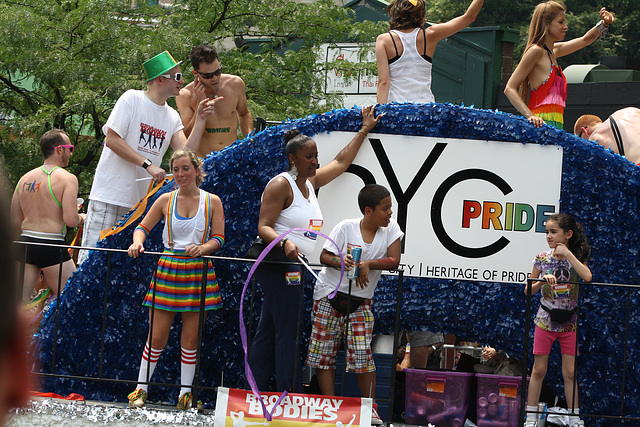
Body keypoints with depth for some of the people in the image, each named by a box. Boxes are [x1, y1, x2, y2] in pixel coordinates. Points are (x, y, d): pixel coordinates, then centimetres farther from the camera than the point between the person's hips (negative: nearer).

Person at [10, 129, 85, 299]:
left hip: (25, 242, 6)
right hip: (52, 247, -6)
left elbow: (14, 222, 13)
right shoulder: (67, 178, -7)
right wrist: (81, 218, 7)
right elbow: (70, 220, -15)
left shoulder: (25, 178, 12)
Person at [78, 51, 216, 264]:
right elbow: (111, 140, -13)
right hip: (110, 196, -6)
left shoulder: (172, 117, 12)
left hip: (141, 202, 6)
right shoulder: (132, 99, -6)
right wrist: (148, 165, -18)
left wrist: (200, 120, -4)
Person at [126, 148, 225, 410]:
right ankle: (141, 389, 11)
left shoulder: (212, 202, 4)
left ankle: (185, 393, 13)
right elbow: (143, 227, 12)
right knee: (157, 337, -1)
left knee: (191, 339, 3)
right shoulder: (166, 200, 6)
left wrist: (203, 247, -18)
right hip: (168, 270, 0)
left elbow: (218, 239, 2)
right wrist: (137, 242, -9)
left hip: (198, 272, 0)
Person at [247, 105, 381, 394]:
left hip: (294, 268, 9)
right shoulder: (280, 185, -9)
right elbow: (264, 227, -15)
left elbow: (341, 162, 29)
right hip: (278, 266, -9)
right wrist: (285, 242, -33)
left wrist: (364, 130, 33)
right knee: (288, 334, -11)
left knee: (267, 333, 8)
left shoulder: (310, 182, 17)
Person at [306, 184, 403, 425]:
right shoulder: (346, 228, -13)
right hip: (329, 295, -1)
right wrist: (338, 262, -30)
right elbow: (324, 256, -9)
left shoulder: (390, 228, -6)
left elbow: (394, 261, -13)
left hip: (360, 301, 1)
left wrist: (367, 264, -25)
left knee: (362, 353, -9)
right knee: (325, 351, -1)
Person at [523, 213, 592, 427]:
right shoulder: (542, 258, -3)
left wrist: (568, 254, -20)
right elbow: (528, 290, 3)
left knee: (570, 373, 3)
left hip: (569, 323, 0)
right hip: (545, 321, 0)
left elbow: (587, 277, -24)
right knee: (538, 371, 2)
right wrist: (542, 280, -17)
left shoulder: (576, 257, -3)